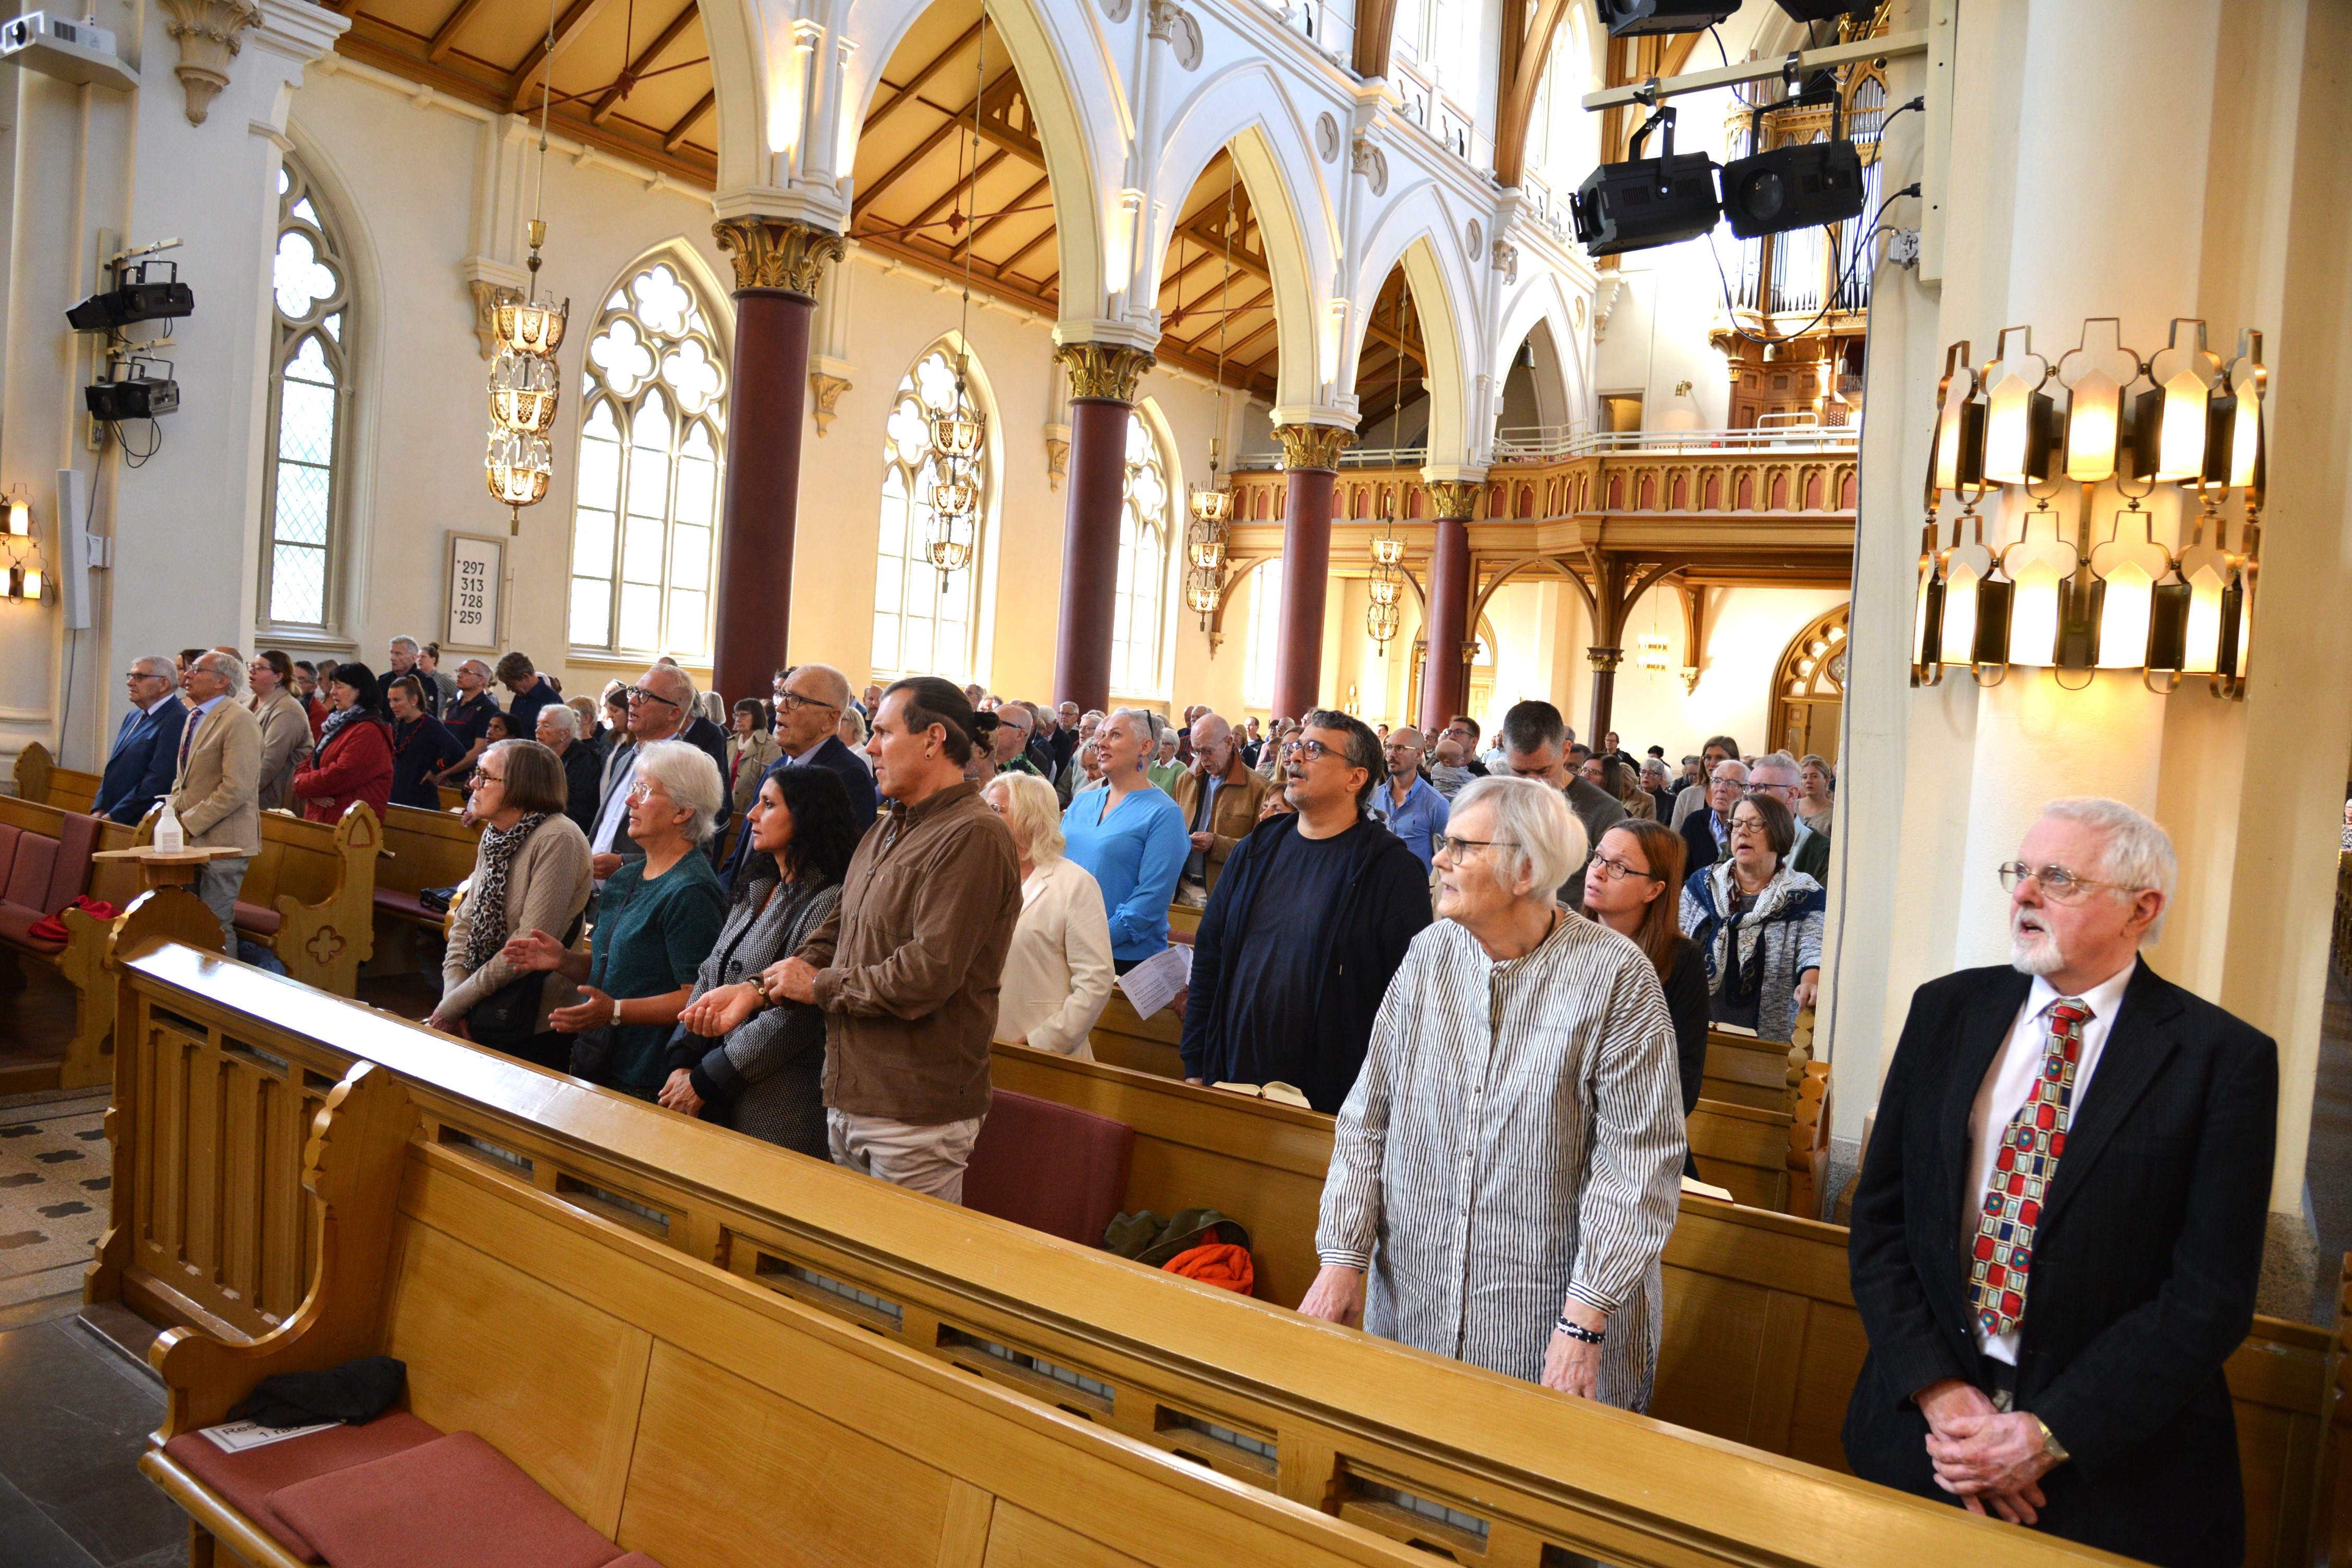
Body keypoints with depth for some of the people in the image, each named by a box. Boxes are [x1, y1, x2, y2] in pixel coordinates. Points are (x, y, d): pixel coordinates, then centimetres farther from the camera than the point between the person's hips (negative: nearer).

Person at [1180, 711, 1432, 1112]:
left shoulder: (1393, 869, -9)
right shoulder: (1257, 850, 8)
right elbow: (1208, 958, 10)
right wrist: (1195, 1066, 7)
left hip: (1331, 1099, -5)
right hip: (1231, 1077, 5)